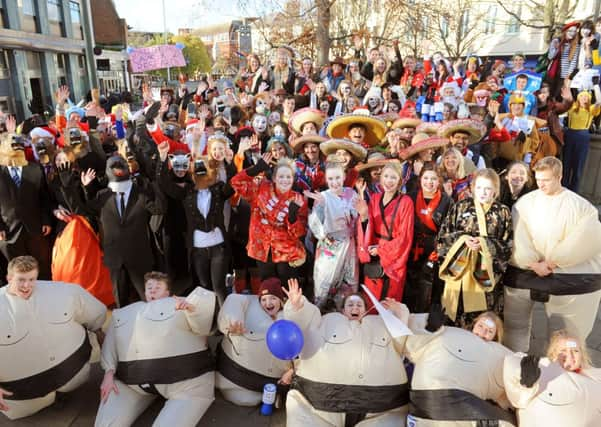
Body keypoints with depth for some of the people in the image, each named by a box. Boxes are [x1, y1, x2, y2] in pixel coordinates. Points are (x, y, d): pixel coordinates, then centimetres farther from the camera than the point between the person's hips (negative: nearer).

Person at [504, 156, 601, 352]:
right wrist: (533, 263, -17)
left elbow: (585, 240, -13)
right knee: (514, 324, 12)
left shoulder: (580, 206, -2)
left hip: (570, 278, -2)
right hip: (523, 274, 2)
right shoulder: (525, 202, 2)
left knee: (566, 333, 6)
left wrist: (552, 262, -15)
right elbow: (517, 236, -8)